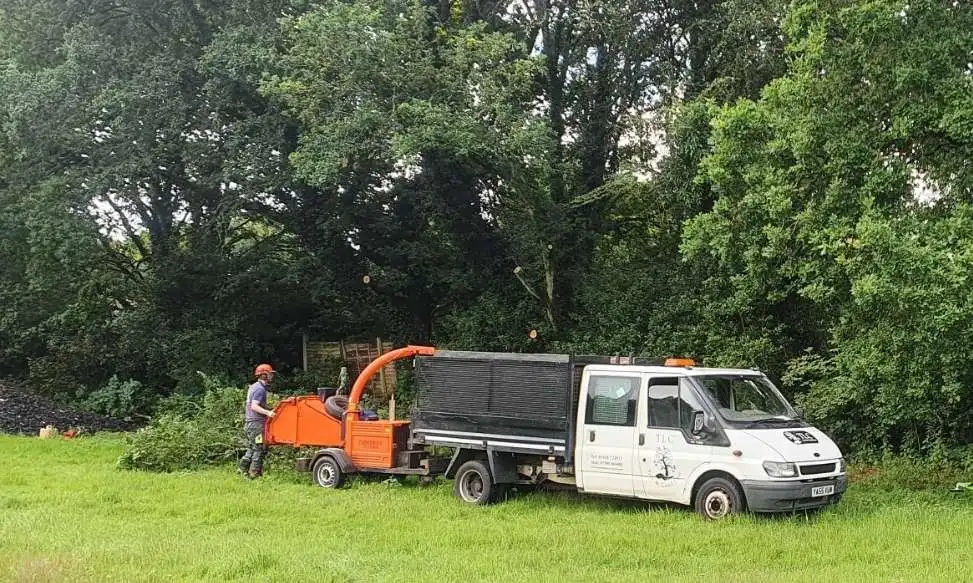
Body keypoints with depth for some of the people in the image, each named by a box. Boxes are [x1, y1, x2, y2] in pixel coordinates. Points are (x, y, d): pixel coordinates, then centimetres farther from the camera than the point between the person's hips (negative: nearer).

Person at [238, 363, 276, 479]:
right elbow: (254, 406, -25)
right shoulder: (260, 389, -14)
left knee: (251, 449, 15)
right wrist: (267, 412, -37)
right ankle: (254, 474, -5)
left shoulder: (254, 387, 18)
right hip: (257, 424, -10)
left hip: (249, 423, 10)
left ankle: (243, 469, 15)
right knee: (259, 450, -6)